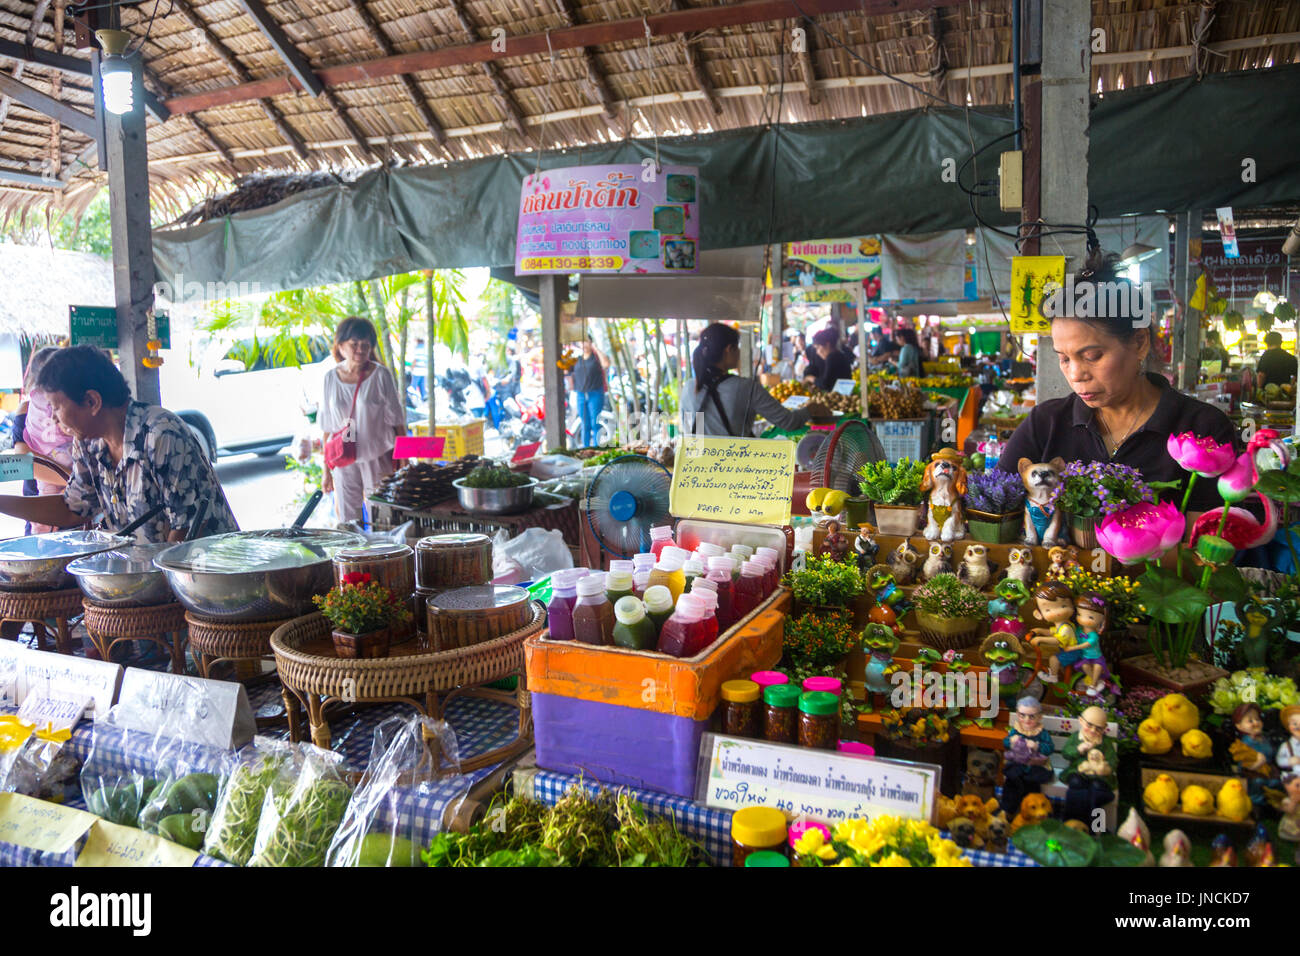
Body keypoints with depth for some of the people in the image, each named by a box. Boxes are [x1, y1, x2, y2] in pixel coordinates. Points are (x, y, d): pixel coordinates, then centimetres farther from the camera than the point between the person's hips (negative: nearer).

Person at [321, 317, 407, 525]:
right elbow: (328, 429, 8)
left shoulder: (380, 375, -5)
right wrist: (326, 471, 8)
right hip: (343, 462, 2)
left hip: (378, 459, -2)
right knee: (347, 522, 6)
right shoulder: (331, 378, 2)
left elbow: (397, 421, -2)